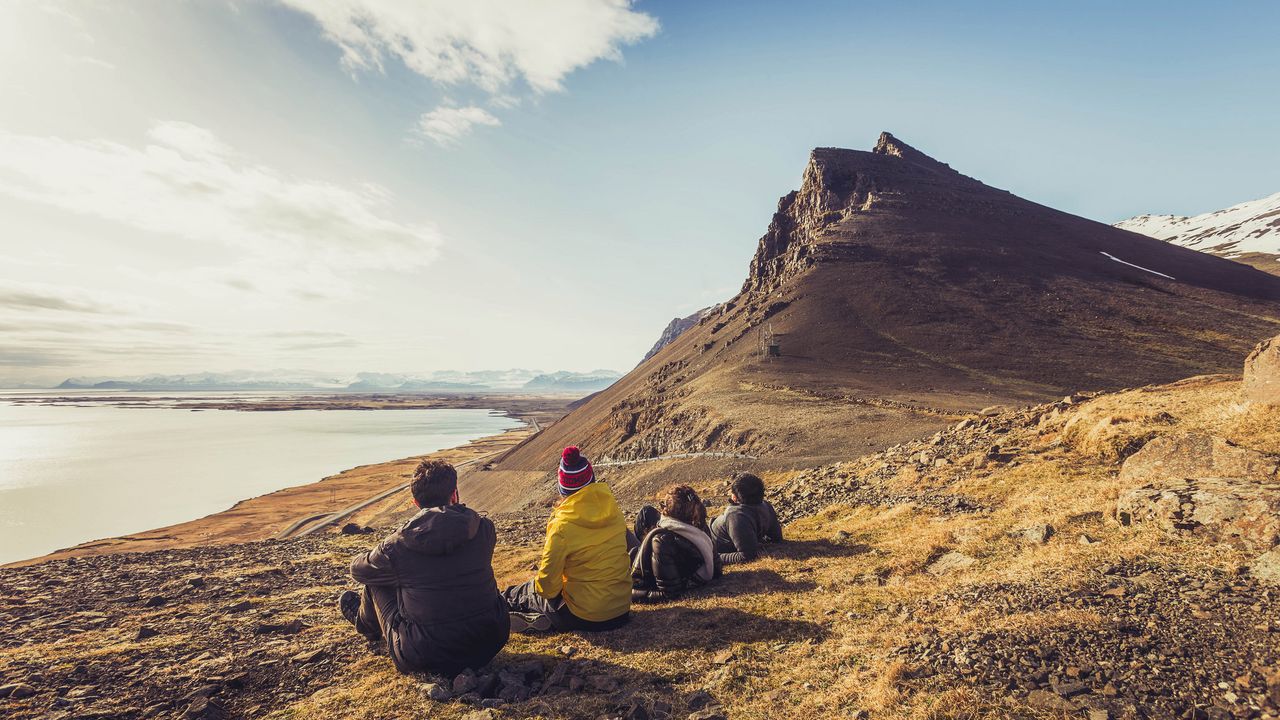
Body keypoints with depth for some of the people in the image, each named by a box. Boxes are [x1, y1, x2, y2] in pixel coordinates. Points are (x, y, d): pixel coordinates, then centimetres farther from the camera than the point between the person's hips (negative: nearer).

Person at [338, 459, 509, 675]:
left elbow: (358, 570, 8)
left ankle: (364, 621, 48)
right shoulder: (484, 529, -9)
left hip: (427, 659, -2)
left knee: (377, 581, 14)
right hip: (491, 644, 3)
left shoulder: (398, 545, -14)